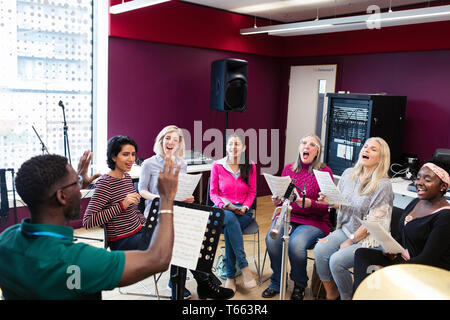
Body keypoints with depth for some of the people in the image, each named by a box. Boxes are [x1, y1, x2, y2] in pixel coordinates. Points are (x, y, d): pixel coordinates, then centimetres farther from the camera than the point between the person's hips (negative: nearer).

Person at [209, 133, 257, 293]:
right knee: (230, 218, -39)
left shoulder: (250, 167, 5)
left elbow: (252, 192, 10)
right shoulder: (217, 166, 2)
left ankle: (230, 276, -24)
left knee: (229, 229, -34)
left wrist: (245, 207, -9)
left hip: (243, 210, 1)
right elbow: (213, 193, 5)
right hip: (222, 209, 0)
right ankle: (244, 267, -35)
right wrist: (225, 205, -14)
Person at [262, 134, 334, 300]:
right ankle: (277, 282, -1)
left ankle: (299, 285, -1)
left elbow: (326, 207, -4)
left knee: (295, 243, -31)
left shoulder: (325, 171, -1)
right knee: (272, 239, -26)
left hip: (314, 221, -3)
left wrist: (310, 204, -22)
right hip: (287, 215, 4)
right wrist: (277, 201, -4)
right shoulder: (288, 169, 11)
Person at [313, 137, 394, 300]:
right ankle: (330, 294, 2)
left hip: (368, 239, -6)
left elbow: (373, 222, -16)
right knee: (319, 250, -17)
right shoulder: (348, 173, 4)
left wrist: (351, 241, -13)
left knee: (336, 260, -24)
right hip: (345, 229, 6)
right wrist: (329, 201, -8)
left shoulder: (383, 185, -16)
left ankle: (347, 297, 3)